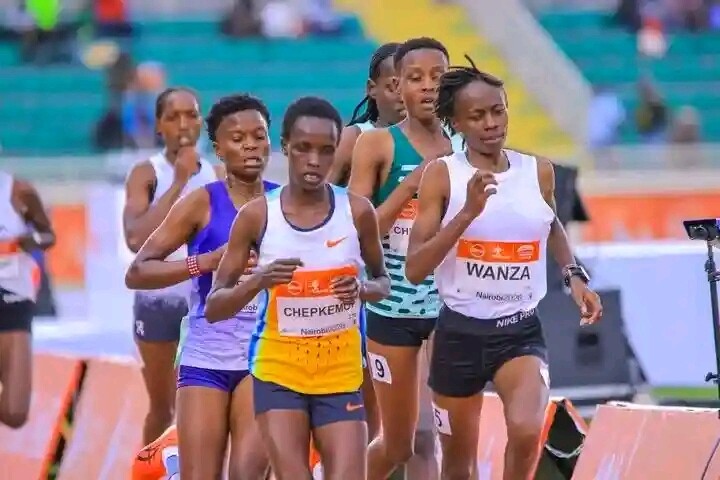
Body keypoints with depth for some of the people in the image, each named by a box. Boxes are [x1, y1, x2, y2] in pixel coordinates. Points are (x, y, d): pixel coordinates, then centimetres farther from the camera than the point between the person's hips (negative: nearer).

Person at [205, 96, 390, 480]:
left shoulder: (357, 211, -4)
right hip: (279, 372, -1)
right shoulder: (257, 216, -7)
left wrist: (364, 288, -12)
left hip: (341, 374, 1)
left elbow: (383, 282, 12)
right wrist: (259, 281, -24)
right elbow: (213, 308, -4)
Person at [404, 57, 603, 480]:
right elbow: (415, 269, -16)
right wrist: (467, 212, -24)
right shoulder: (443, 175, -8)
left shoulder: (538, 172, 1)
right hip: (460, 332, -1)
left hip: (521, 332, 1)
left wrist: (574, 275, 10)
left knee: (527, 430, -29)